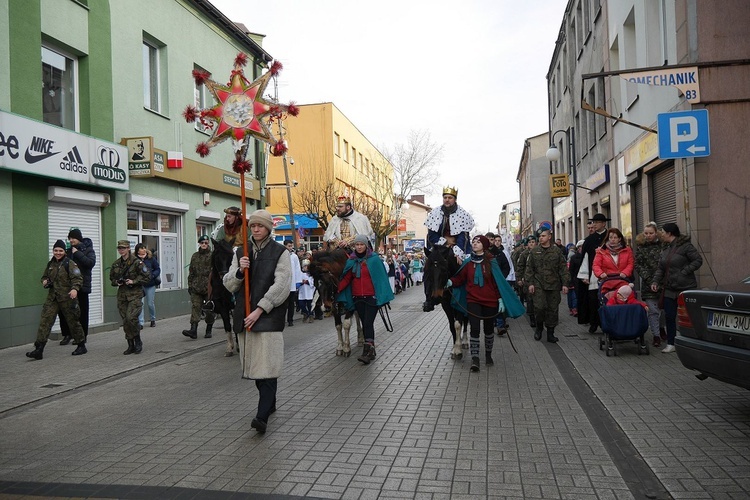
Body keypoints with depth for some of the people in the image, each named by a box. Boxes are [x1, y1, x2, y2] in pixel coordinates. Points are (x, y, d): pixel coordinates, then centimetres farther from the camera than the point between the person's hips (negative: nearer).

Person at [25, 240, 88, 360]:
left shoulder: (70, 264, -7)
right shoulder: (50, 264, 13)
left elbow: (78, 278, -17)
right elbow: (44, 277, 28)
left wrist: (75, 288, -36)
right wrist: (44, 282, 4)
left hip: (67, 298, -5)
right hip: (52, 298, 5)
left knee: (73, 322, 5)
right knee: (44, 321, -5)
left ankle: (81, 346, 20)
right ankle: (39, 349, -5)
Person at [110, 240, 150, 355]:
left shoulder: (137, 262, -7)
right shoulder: (116, 264, 10)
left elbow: (147, 277, -7)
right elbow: (111, 278, 22)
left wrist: (133, 281, -15)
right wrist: (116, 282, 1)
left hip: (135, 294, -6)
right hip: (122, 295, 6)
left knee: (131, 317, -18)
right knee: (125, 321, 5)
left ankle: (138, 341, 2)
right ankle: (131, 345, 15)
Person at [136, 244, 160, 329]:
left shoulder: (151, 258, -3)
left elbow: (158, 269, 2)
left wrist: (152, 275, -13)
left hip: (150, 284, 1)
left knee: (150, 303, 9)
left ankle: (153, 320, 30)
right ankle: (140, 323, -2)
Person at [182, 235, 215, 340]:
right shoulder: (195, 256, 14)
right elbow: (191, 272, 17)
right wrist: (190, 285, 12)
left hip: (209, 288, -3)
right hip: (196, 288, 3)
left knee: (210, 309, 5)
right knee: (195, 308, -6)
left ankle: (209, 330, 16)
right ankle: (193, 330, -12)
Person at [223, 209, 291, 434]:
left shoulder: (280, 252, -1)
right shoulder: (241, 252, 13)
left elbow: (281, 285, -10)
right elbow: (229, 285, 11)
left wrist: (259, 310, -16)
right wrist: (239, 271, -10)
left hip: (269, 315, -5)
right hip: (245, 314, 5)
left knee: (267, 364, -11)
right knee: (255, 363, 12)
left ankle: (262, 416, -12)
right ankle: (269, 404, 30)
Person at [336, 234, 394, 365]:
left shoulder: (374, 258, -5)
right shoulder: (351, 260, 5)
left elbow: (381, 277, -4)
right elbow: (346, 278, 2)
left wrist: (384, 295, -8)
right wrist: (337, 288, -14)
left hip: (371, 297, -4)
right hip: (357, 298, 4)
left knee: (368, 323, -11)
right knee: (365, 323, 11)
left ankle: (367, 352, -13)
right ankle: (371, 351, 21)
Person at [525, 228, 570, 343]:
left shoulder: (556, 251, 5)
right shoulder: (534, 251, 5)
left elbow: (563, 268, 5)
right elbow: (529, 268, 6)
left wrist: (565, 283, -1)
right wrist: (530, 283, -3)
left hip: (553, 285, 1)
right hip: (538, 285, -1)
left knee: (553, 309, 4)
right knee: (539, 307, -12)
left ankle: (550, 334, 15)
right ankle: (539, 327, 14)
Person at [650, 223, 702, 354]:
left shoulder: (685, 246, -10)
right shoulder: (665, 249, 13)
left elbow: (698, 260, -12)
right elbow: (661, 268, 13)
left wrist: (684, 272, -18)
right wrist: (656, 281, 0)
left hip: (686, 289, -7)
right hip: (669, 289, 7)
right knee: (669, 317, 5)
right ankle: (671, 344, 14)